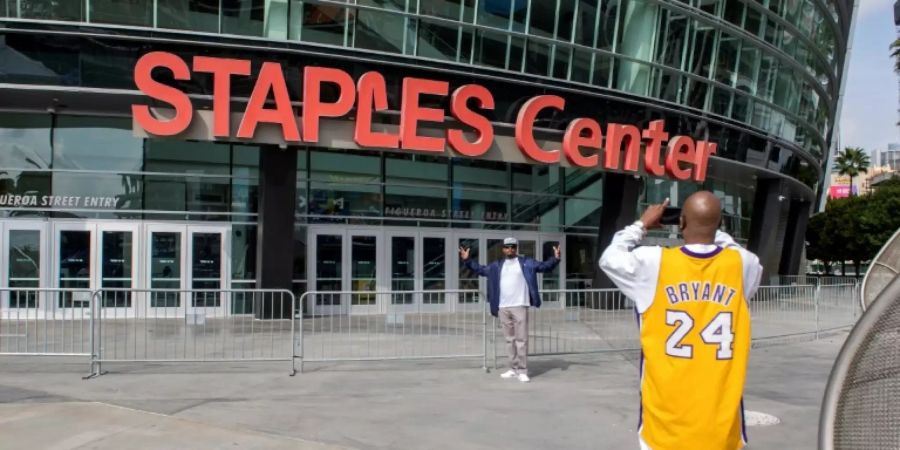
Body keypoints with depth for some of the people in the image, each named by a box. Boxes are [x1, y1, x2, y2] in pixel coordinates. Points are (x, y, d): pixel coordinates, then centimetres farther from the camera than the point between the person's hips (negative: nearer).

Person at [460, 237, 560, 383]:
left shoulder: (526, 262, 3)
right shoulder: (497, 265, 13)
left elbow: (544, 266, -2)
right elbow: (481, 269, 20)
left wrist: (555, 259, -19)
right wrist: (467, 260, 11)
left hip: (520, 306, -4)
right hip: (503, 308, 4)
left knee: (521, 339, -5)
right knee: (509, 339, 10)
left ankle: (523, 371, -2)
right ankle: (513, 369, 17)